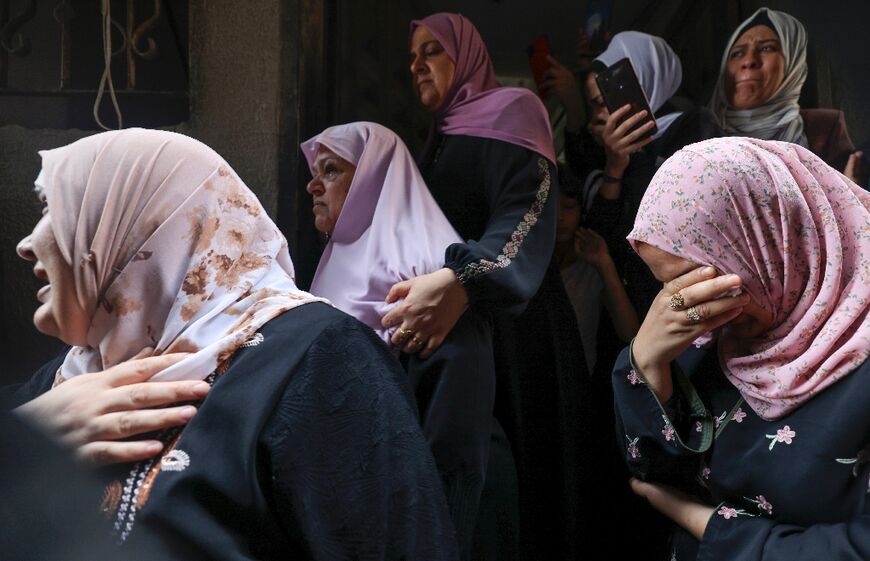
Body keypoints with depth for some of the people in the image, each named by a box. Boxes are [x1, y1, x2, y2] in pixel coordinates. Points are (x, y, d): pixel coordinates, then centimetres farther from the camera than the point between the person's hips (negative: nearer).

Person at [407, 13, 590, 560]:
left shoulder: (509, 111, -6)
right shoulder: (441, 140, 20)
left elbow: (528, 216, -25)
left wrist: (460, 281, -41)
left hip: (514, 329, -7)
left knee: (513, 483, -3)